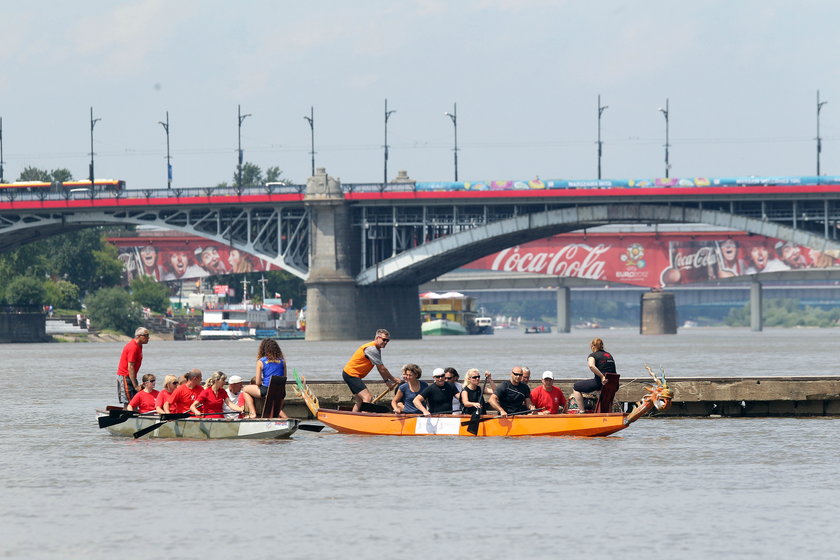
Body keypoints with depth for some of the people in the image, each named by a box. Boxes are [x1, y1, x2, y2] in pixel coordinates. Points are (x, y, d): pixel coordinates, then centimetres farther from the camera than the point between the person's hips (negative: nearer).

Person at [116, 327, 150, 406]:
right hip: (125, 376, -9)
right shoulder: (133, 347, -19)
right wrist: (136, 386, -22)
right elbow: (130, 367, -22)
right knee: (128, 402, -11)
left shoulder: (138, 346, 10)